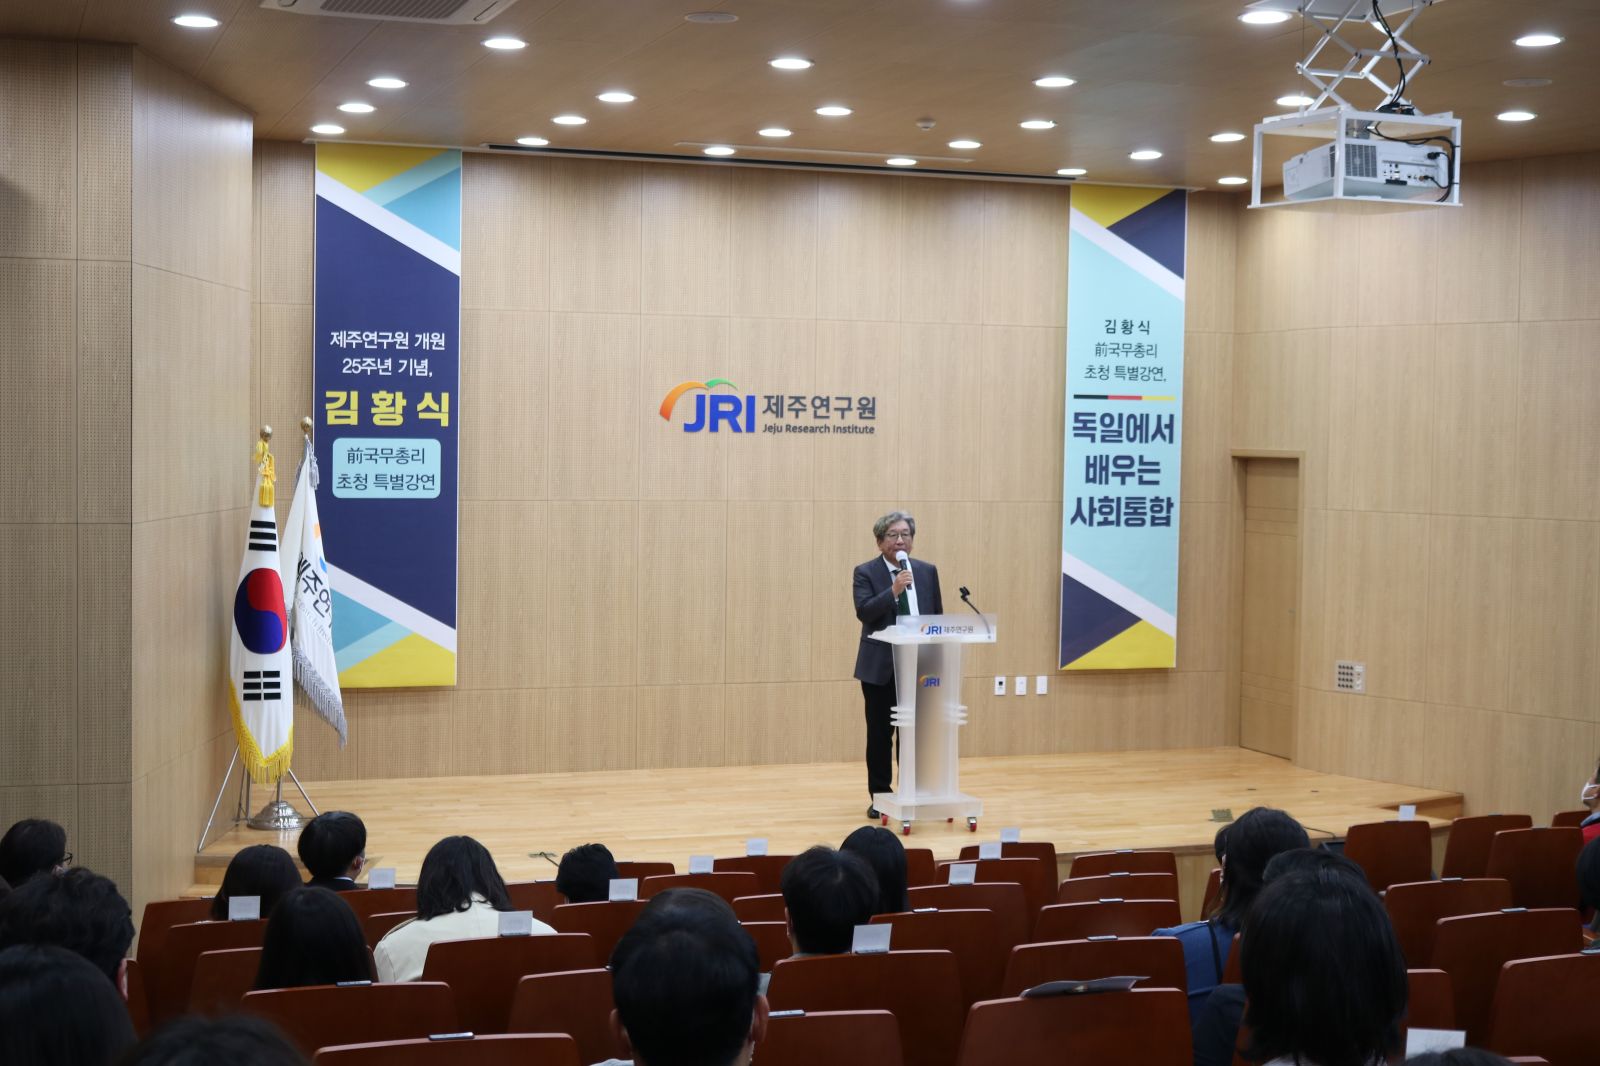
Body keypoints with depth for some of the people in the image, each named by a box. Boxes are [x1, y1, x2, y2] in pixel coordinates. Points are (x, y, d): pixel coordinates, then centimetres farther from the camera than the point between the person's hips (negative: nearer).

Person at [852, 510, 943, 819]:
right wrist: (893, 591, -27)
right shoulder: (866, 572, -2)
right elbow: (864, 612, -16)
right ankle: (879, 797, 14)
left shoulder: (928, 571, 9)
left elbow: (938, 616, 11)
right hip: (880, 666, -2)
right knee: (879, 734, 3)